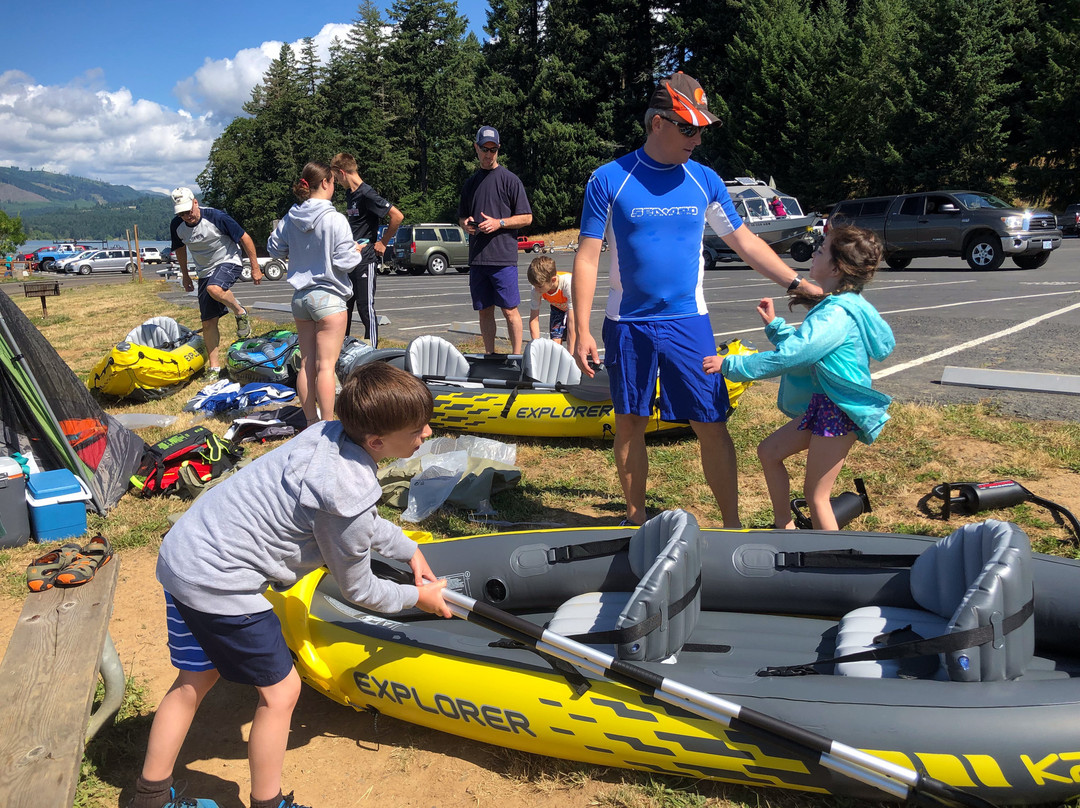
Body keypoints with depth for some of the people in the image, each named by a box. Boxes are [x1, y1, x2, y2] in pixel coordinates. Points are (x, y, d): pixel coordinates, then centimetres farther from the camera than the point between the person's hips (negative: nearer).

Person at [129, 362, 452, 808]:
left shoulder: (331, 433, -1)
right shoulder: (347, 495, -26)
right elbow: (357, 590, -7)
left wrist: (408, 549, 21)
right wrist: (416, 596, 8)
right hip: (221, 584, -9)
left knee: (195, 679, 24)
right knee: (280, 690, 9)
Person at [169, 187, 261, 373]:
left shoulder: (216, 217, -21)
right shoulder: (177, 226, -7)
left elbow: (244, 238, -13)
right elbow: (180, 248, 14)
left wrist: (255, 268, -9)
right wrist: (185, 275, 20)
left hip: (228, 262, -5)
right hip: (205, 272, 5)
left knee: (214, 289, -39)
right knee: (208, 323, 1)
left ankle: (240, 313, -10)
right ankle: (214, 367, 11)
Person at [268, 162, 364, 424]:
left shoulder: (290, 218, 4)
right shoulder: (335, 220, -15)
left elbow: (274, 249, 14)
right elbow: (345, 261, -16)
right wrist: (357, 251, 4)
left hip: (300, 297, 6)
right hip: (328, 297, -6)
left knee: (306, 364, 12)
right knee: (326, 366, -3)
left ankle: (311, 422, 21)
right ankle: (327, 426, 1)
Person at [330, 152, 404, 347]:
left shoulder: (367, 194, -15)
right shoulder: (349, 194, 14)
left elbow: (398, 216, -21)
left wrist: (382, 242, -13)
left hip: (366, 260, -9)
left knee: (365, 307, -4)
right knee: (344, 305, 13)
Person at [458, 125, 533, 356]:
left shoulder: (509, 179, 0)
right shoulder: (470, 183, 16)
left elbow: (526, 217, -1)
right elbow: (461, 217, 25)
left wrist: (498, 223, -13)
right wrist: (466, 223, 2)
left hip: (503, 257, -5)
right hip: (477, 258, 5)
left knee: (509, 310, -5)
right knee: (484, 311, 10)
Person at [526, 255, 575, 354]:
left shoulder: (568, 283, -43)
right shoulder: (536, 289, -30)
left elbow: (572, 320, -41)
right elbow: (534, 319, -21)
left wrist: (570, 354, -40)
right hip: (558, 308, 3)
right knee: (555, 340, -13)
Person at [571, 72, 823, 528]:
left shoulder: (704, 180, 4)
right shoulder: (609, 180, -5)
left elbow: (744, 241, 12)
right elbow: (587, 258, -4)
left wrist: (798, 284, 6)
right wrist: (582, 331, -9)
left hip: (688, 322, 1)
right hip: (627, 324, -1)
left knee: (712, 425, -1)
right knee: (629, 424, 8)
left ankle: (732, 525, 12)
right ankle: (636, 517, 26)